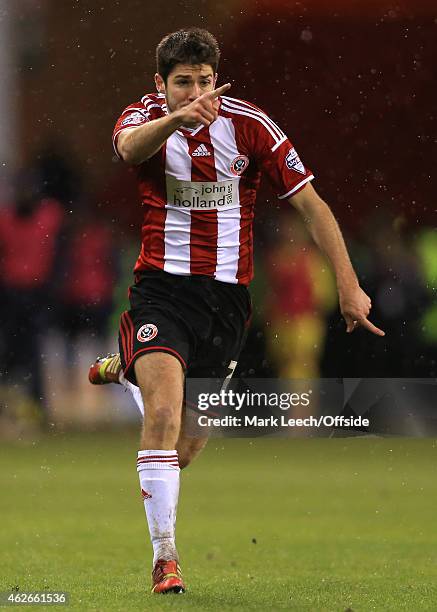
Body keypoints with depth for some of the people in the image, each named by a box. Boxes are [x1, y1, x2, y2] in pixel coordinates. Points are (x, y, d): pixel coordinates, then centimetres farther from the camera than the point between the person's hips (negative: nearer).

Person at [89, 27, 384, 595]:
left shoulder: (248, 123, -4)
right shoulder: (148, 115, -7)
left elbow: (311, 203, 1)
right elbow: (129, 145, -33)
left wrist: (349, 286, -5)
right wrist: (176, 117, -55)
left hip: (227, 296, 2)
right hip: (162, 288, -2)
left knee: (186, 448, 8)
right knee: (165, 413, -27)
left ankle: (124, 369, 41)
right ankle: (165, 557, -18)